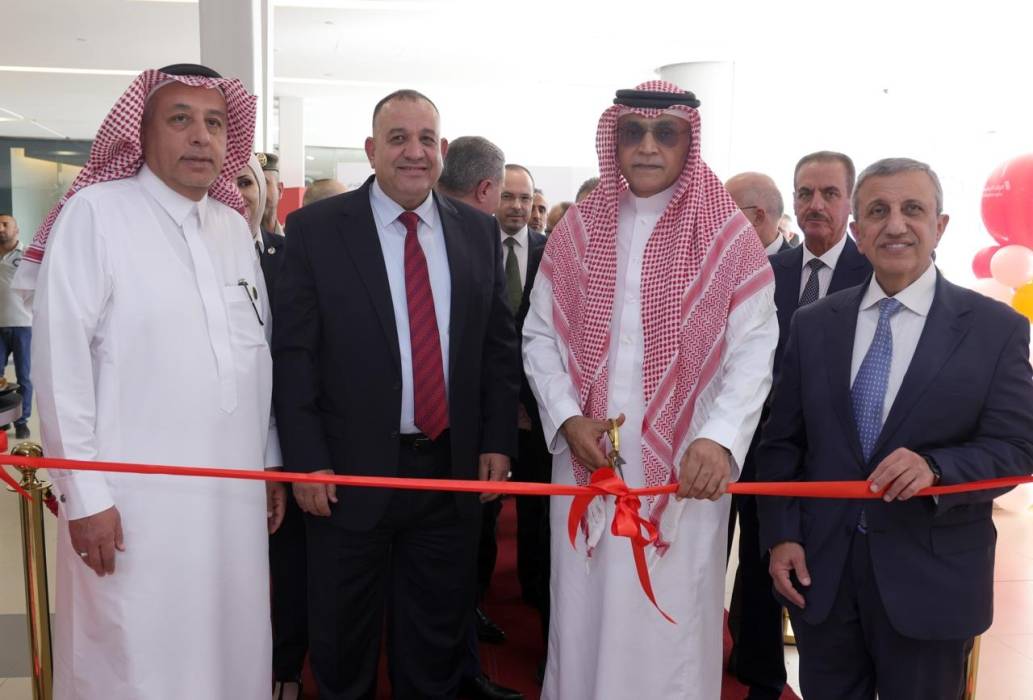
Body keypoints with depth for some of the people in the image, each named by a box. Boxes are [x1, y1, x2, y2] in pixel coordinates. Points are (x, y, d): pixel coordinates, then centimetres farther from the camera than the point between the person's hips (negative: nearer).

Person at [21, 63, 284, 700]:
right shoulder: (94, 214, -6)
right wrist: (84, 494, -12)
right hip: (134, 499, -5)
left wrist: (270, 464, 15)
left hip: (236, 496, 5)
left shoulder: (235, 226, 11)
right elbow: (60, 359, -10)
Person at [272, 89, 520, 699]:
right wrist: (307, 461, -11)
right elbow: (293, 352, -7)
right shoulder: (316, 228, -5)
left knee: (439, 638, 18)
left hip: (453, 467, 3)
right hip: (352, 470, -2)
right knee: (343, 644, 16)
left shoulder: (480, 231, 5)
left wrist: (498, 441, 1)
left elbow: (501, 344, 7)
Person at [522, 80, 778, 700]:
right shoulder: (578, 227, 6)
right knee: (584, 607, 12)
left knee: (670, 617, 6)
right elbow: (540, 335, 6)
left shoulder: (729, 235, -2)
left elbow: (754, 351, -7)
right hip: (586, 453, 3)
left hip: (685, 462, -2)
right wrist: (566, 419, -8)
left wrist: (719, 438, -22)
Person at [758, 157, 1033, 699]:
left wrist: (936, 468, -25)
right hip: (820, 571, 2)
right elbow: (781, 442, 4)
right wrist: (781, 535, -4)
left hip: (932, 577, -2)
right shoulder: (813, 324, 3)